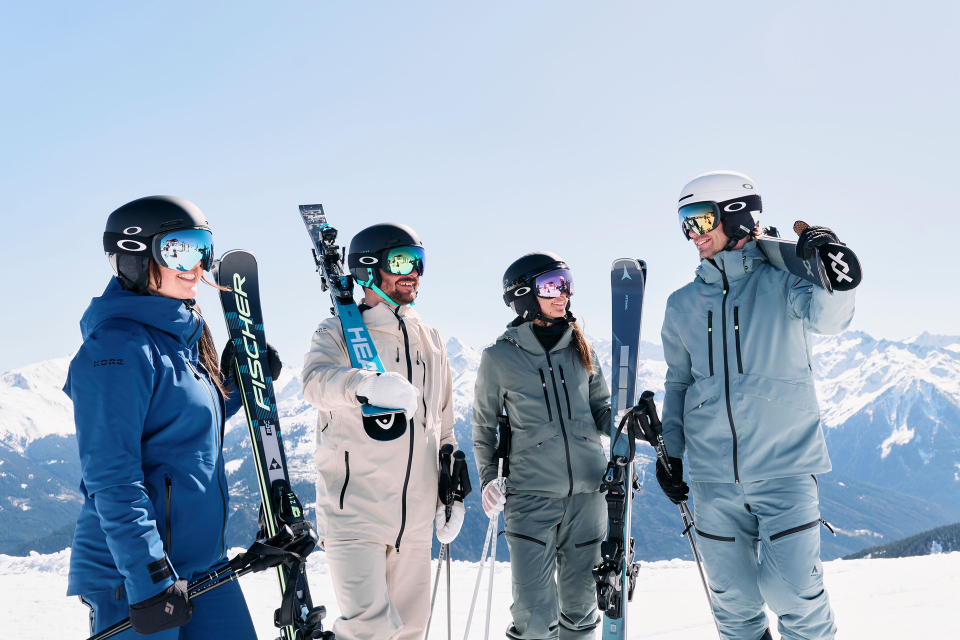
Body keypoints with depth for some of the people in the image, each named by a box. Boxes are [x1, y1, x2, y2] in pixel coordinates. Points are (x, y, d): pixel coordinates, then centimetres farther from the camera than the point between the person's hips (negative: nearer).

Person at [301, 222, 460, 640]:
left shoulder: (430, 342, 15)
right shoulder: (338, 333, -1)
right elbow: (317, 380, -25)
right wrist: (369, 385, -45)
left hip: (415, 520, 6)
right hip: (353, 511, -5)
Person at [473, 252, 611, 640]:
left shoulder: (581, 349, 8)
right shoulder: (498, 358, 0)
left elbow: (600, 411, 16)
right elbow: (484, 424, 11)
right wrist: (489, 477, 2)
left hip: (587, 492, 3)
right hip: (530, 496, -3)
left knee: (581, 606, 12)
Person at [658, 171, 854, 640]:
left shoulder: (780, 281, -3)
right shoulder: (683, 306, 9)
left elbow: (827, 318, -22)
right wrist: (668, 452, 16)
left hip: (784, 466, -4)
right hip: (713, 477, 4)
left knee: (791, 591, -7)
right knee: (733, 601, 9)